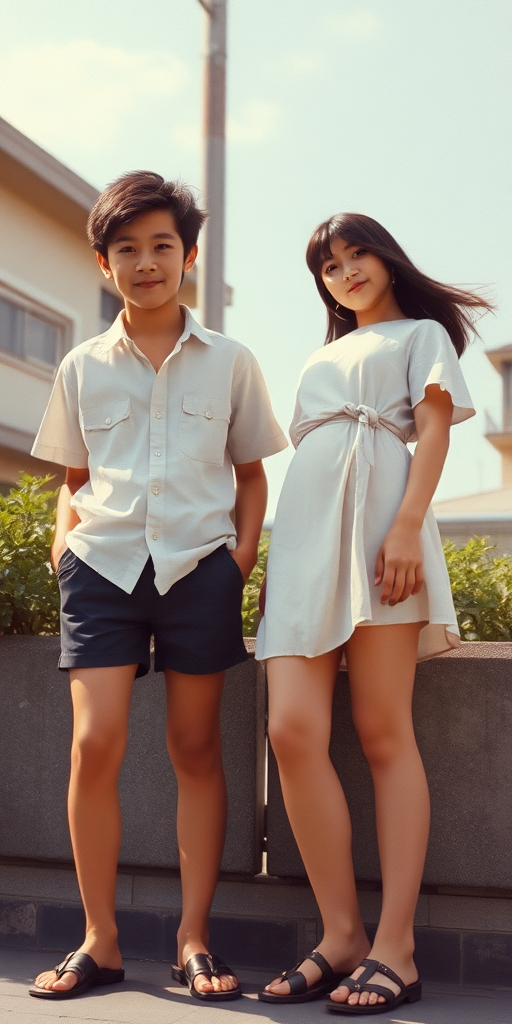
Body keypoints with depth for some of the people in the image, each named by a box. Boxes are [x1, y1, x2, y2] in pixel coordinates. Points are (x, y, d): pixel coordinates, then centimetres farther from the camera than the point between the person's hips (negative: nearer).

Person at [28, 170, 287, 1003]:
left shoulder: (230, 363, 10)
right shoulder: (83, 368, 12)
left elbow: (251, 472, 15)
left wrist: (243, 551, 1)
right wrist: (65, 534, 0)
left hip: (198, 565, 0)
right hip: (104, 563, 1)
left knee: (196, 748, 3)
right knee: (94, 744, -10)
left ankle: (194, 937, 12)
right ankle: (99, 941, 3)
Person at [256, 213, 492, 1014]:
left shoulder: (422, 333, 17)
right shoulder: (321, 359, 32)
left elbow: (434, 429, 1)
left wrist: (408, 525, -15)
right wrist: (275, 555, 15)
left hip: (376, 516, -5)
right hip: (304, 530, 5)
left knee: (384, 735, -10)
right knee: (293, 731, -12)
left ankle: (395, 948, -11)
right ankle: (341, 937, -7)